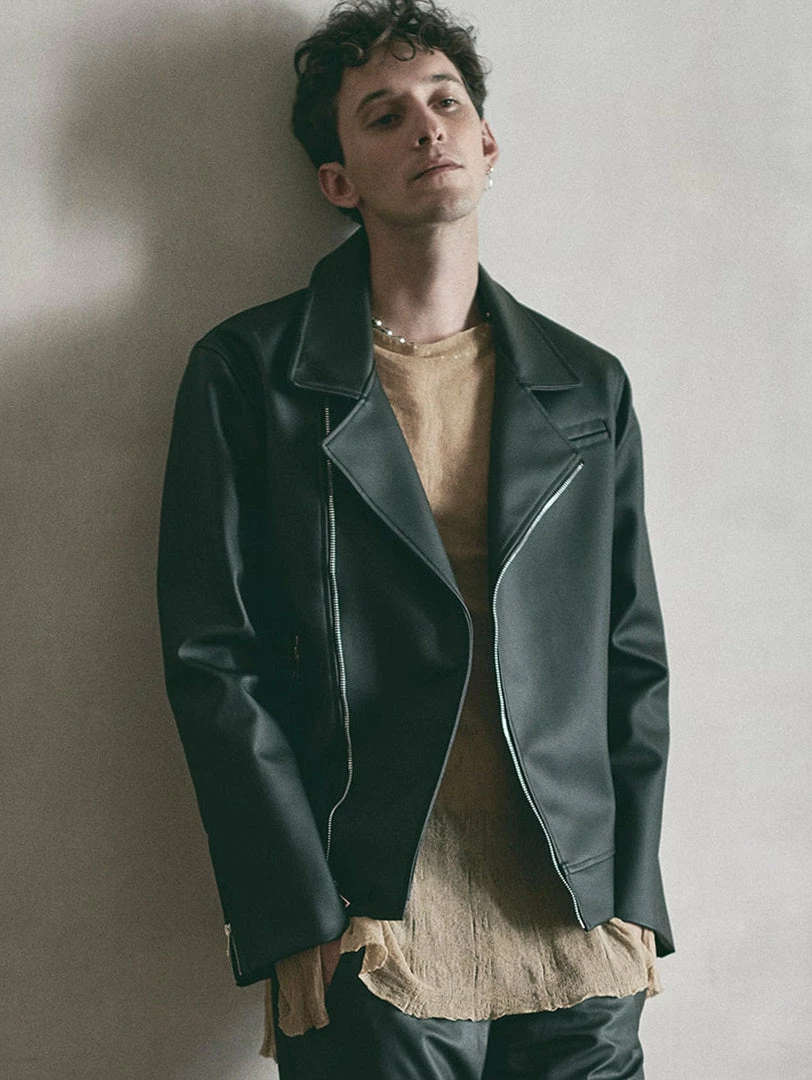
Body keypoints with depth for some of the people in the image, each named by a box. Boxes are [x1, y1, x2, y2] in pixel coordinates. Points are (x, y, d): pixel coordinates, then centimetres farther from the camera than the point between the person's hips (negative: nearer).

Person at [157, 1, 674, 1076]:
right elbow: (217, 662, -4)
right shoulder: (251, 372, 0)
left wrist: (632, 902, 3)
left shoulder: (589, 386, 11)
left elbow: (633, 662, 11)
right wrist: (303, 923, -10)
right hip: (373, 942, -3)